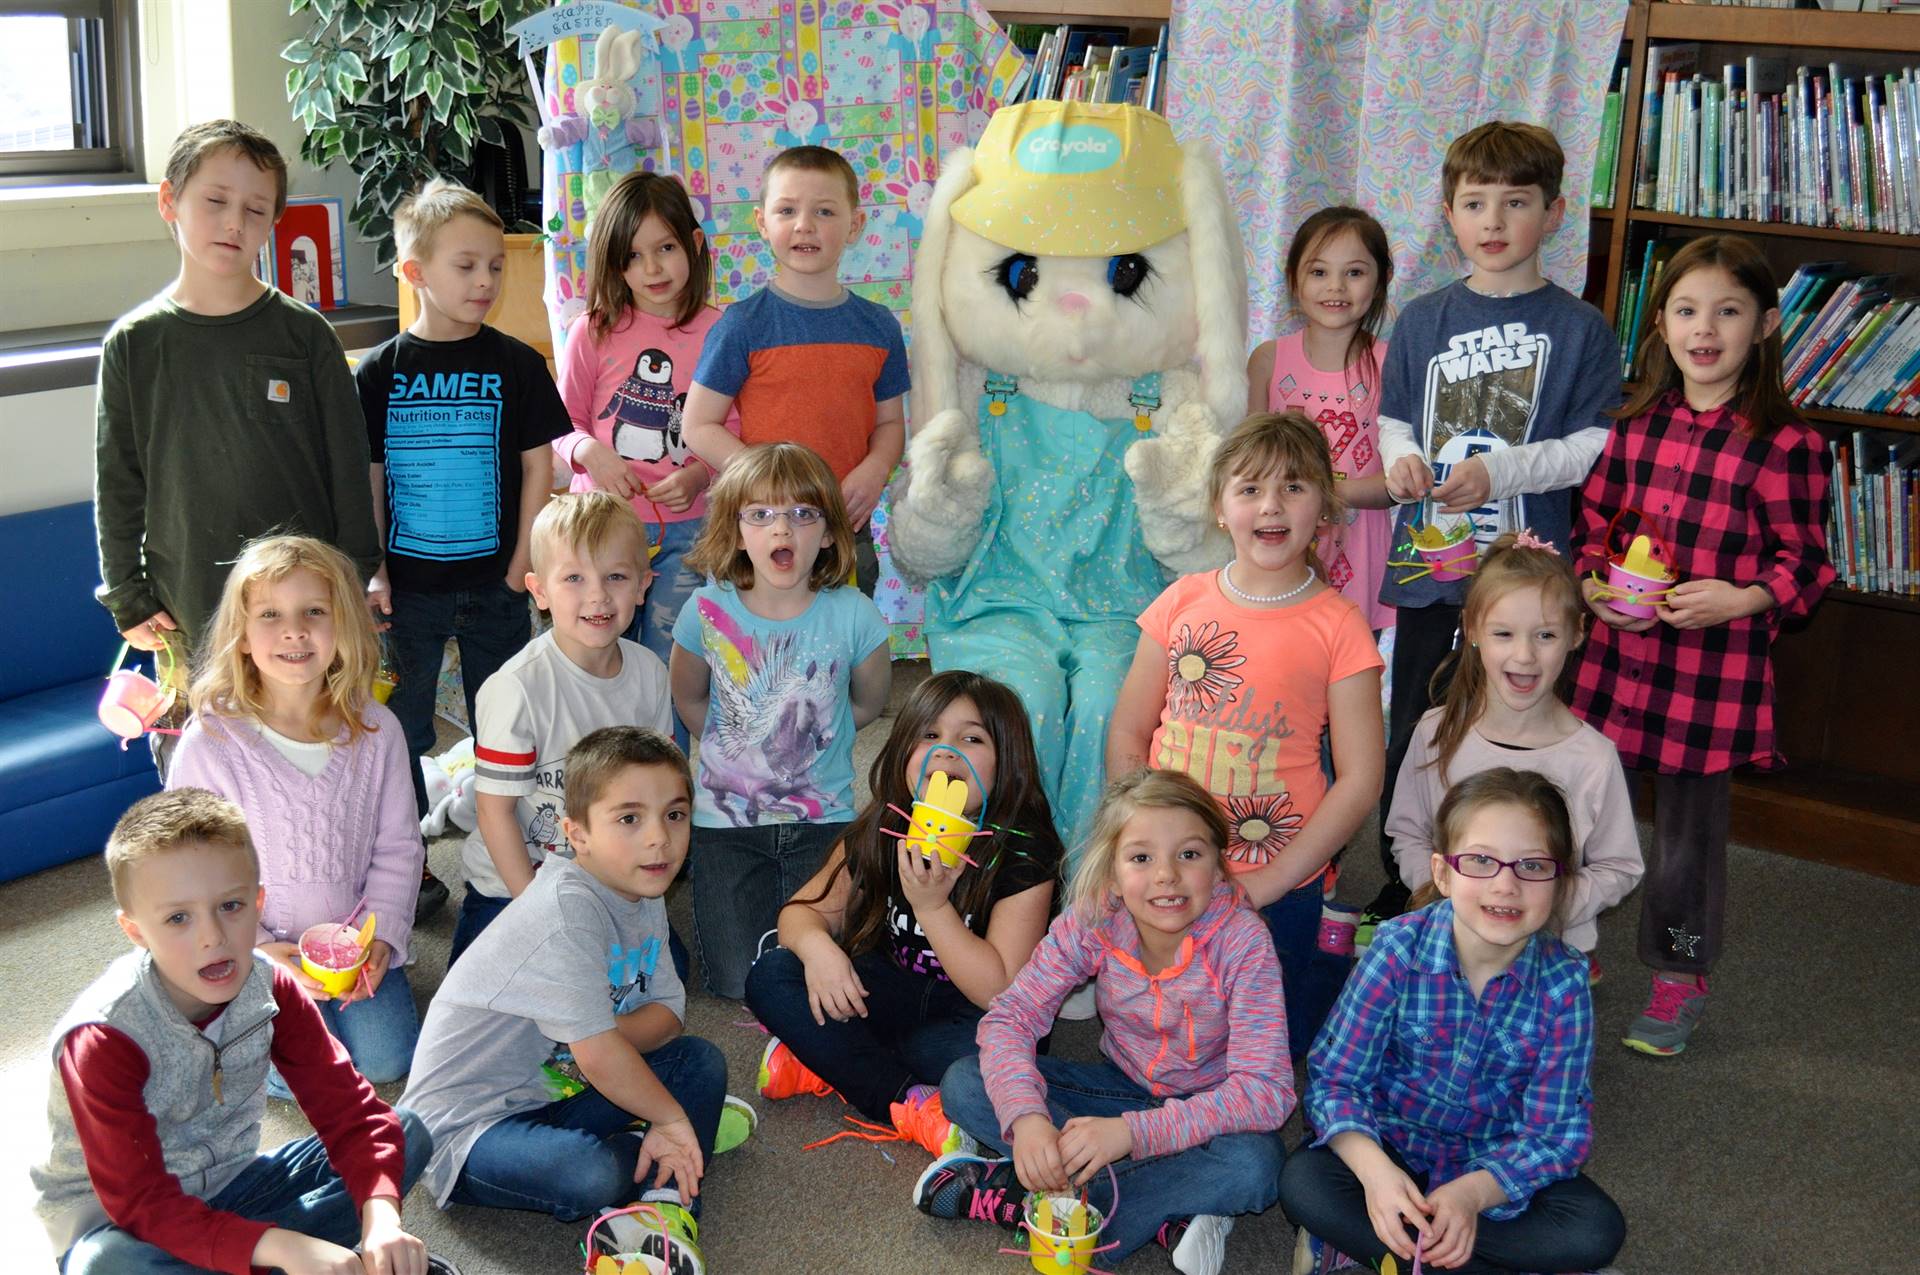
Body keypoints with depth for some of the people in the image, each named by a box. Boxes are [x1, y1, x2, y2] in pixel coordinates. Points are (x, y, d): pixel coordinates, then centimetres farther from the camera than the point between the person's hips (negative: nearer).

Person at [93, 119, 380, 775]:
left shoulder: (304, 334, 0)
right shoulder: (134, 344, 2)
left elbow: (348, 466, 3)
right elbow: (116, 482, 7)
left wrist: (356, 583, 1)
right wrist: (128, 597, 3)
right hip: (187, 617, 1)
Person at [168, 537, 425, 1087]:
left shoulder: (375, 730, -7)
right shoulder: (211, 743, -17)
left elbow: (397, 845, 1)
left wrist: (380, 935, -11)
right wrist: (258, 950, -18)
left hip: (357, 938, 2)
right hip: (260, 946, -2)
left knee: (387, 1058, -8)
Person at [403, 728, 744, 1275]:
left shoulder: (643, 897, 1)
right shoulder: (567, 908, -27)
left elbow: (668, 1012, 2)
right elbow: (599, 1059, -28)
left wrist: (604, 1034, -19)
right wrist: (672, 1118, -14)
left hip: (552, 1089, 9)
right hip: (467, 1122, -9)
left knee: (701, 1059, -1)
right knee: (594, 1176, -34)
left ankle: (667, 1207, -11)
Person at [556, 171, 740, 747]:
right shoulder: (594, 333, 0)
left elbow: (733, 432, 1)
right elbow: (562, 424, 5)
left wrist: (699, 476, -17)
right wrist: (589, 452, -16)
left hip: (686, 530, -1)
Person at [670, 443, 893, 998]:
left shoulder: (853, 616, -15)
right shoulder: (707, 611, -13)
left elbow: (868, 703, 5)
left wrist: (807, 738, 7)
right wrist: (734, 747, 9)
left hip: (823, 819, 0)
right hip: (725, 819, 0)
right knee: (738, 983, 3)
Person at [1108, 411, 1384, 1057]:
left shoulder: (1337, 626, -9)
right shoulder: (1183, 603, -2)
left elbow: (1360, 777, -10)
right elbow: (1126, 736, 3)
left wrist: (1267, 883, -14)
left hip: (1279, 888, -3)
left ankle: (1332, 960, 35)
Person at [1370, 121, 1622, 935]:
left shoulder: (1578, 328, -2)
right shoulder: (1422, 320, 7)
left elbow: (1596, 446, -5)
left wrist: (1501, 472, -17)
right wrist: (1401, 460, -10)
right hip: (1427, 560, 3)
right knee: (1412, 731, 12)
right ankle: (1401, 891, 28)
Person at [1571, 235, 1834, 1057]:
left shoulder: (1782, 444, -10)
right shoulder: (1636, 425, 4)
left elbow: (1806, 563, -4)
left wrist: (1741, 599, -20)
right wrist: (1591, 584, -3)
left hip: (1715, 670, -4)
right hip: (1618, 652, 4)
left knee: (1689, 829, 8)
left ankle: (1680, 979, 28)